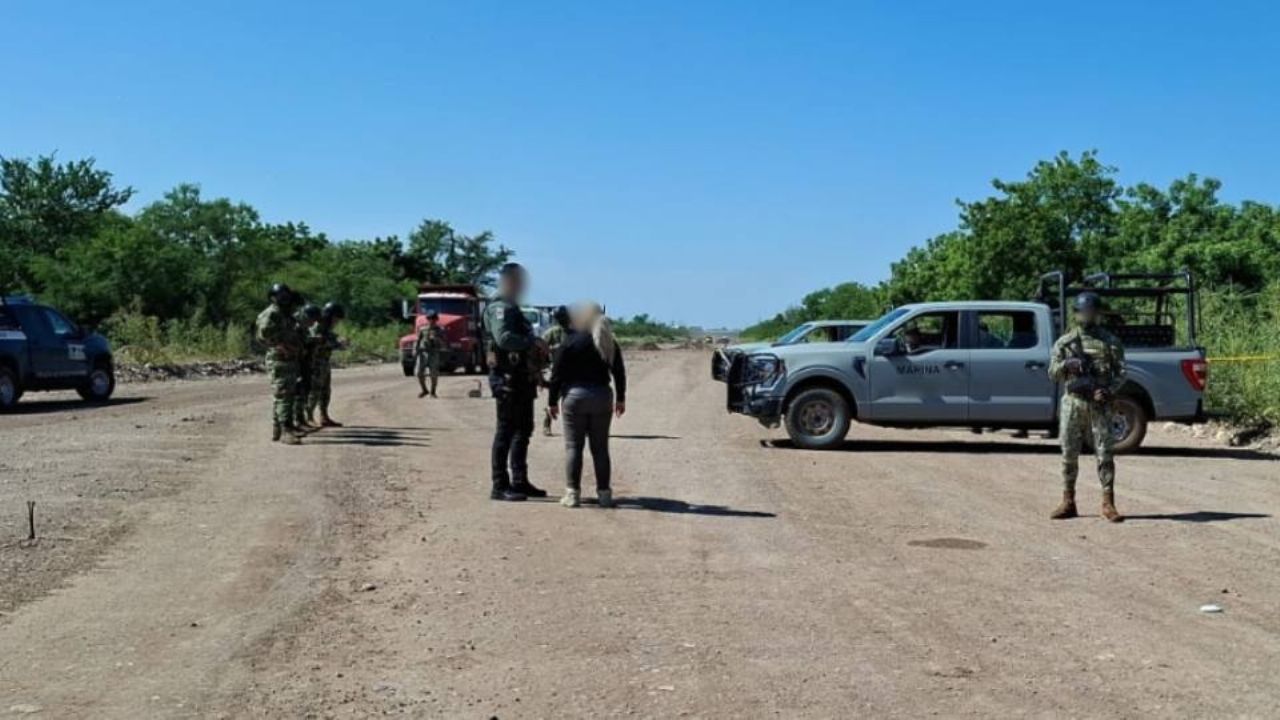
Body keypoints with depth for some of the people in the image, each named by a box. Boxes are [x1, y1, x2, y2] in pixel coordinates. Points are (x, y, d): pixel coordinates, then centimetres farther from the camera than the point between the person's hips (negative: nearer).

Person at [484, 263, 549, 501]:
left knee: (523, 430, 15)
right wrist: (533, 342, -31)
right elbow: (503, 338, -30)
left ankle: (519, 482, 23)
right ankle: (500, 486, -3)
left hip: (522, 380, 10)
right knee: (505, 432, -6)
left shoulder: (513, 309, 20)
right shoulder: (500, 308, -13)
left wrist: (537, 346, 7)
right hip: (507, 379, -10)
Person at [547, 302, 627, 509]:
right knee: (600, 447, 9)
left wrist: (553, 401, 1)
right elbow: (619, 372, 12)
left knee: (573, 446, 2)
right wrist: (620, 399, 22)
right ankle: (604, 493, 10)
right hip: (602, 397, 4)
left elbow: (557, 373, -7)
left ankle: (572, 493, -1)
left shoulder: (571, 341, -7)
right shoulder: (610, 343, 6)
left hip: (575, 396, -4)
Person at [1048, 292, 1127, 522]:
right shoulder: (1064, 342, 10)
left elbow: (1121, 372, 4)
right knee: (1069, 454, 3)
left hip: (1099, 404, -1)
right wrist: (1066, 365, -15)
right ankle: (1068, 502, 10)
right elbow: (1053, 373, 7)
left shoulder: (1110, 342, 7)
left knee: (1105, 453, -4)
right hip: (1073, 402, 1)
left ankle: (1108, 503, 0)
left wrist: (1109, 390, -14)